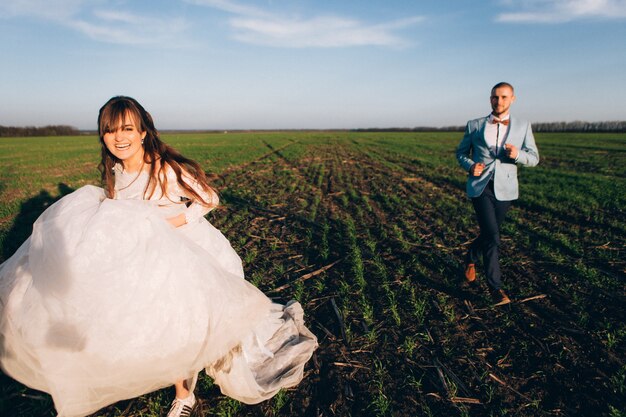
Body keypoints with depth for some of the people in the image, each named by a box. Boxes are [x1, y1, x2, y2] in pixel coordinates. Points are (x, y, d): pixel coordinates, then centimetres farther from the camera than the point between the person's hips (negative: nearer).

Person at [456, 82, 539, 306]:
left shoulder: (523, 126, 6)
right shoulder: (474, 125, 4)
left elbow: (534, 158, 5)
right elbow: (461, 152, 12)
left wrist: (517, 154, -19)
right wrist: (470, 166, -10)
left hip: (504, 189, 2)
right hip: (480, 186, -2)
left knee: (488, 234, 15)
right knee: (492, 236, -13)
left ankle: (470, 258, 45)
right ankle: (496, 287, -4)